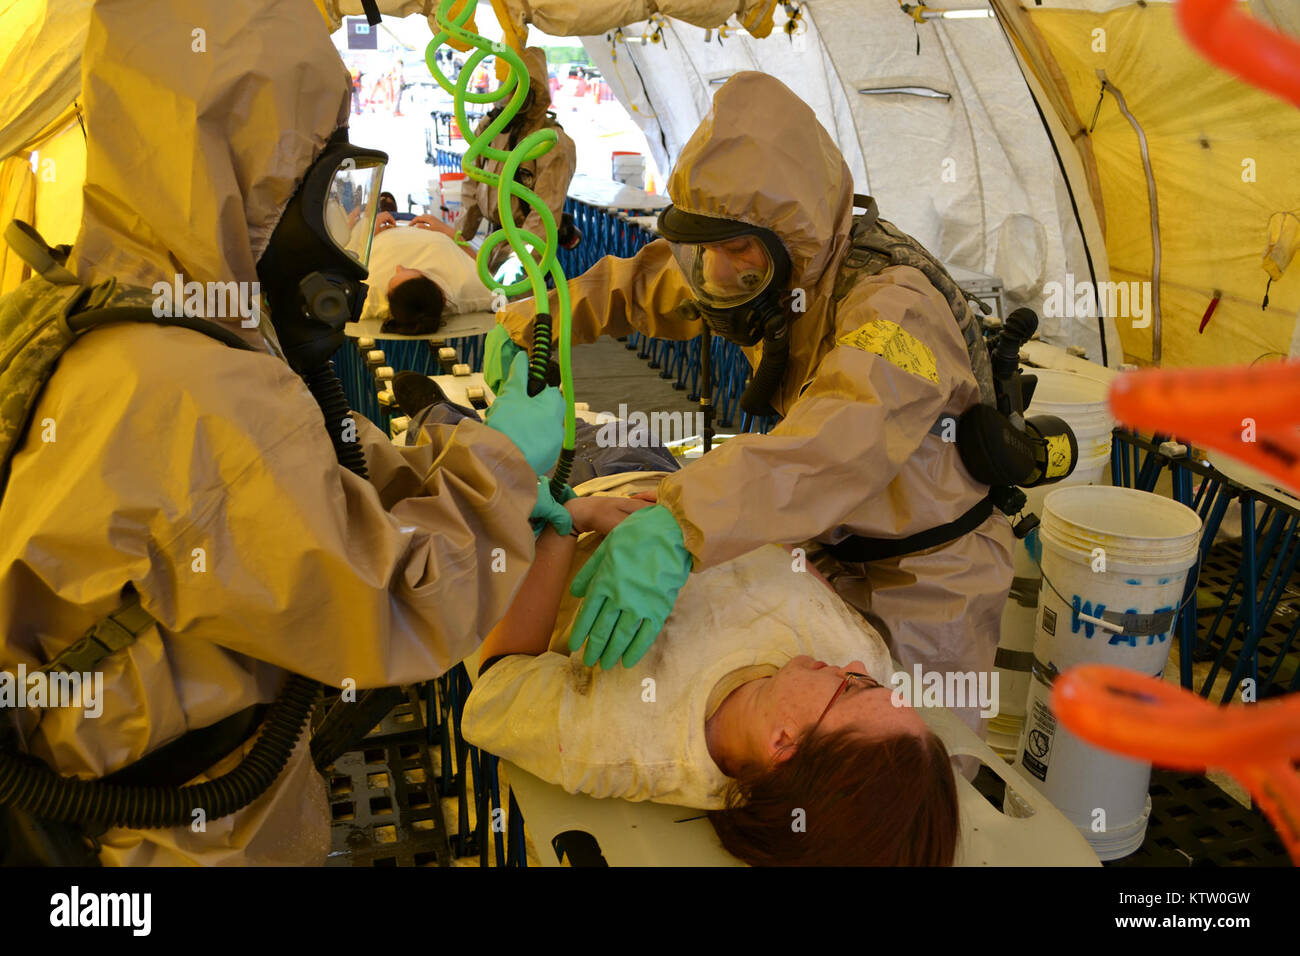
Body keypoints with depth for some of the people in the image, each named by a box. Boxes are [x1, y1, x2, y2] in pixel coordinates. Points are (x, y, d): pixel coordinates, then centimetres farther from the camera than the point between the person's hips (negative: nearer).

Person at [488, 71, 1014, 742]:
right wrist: (526, 322, 4)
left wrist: (682, 525, -64)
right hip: (837, 558, 7)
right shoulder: (774, 271, -5)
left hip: (926, 582, -7)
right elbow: (638, 282, 12)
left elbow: (843, 440, -52)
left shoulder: (893, 306, -32)